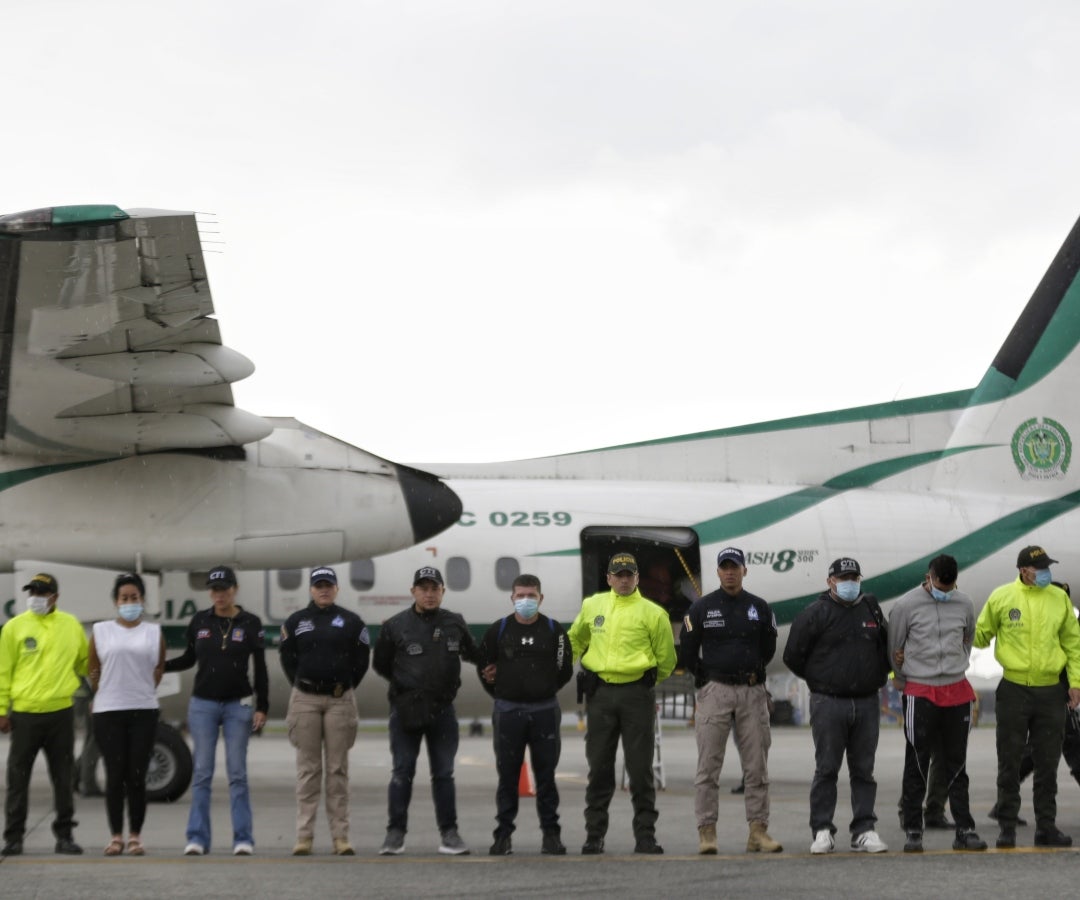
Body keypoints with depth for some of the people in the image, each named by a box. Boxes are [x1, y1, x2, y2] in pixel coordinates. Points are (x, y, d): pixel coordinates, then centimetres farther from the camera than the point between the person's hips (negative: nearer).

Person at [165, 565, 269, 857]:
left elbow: (260, 669, 2)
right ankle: (197, 838, 4)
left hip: (238, 705, -1)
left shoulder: (250, 623, -1)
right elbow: (188, 659, 14)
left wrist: (262, 707, -3)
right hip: (203, 704, 1)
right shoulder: (199, 621, 3)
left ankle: (243, 838, 3)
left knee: (237, 772, -1)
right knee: (202, 772, 1)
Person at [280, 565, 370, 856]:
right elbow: (288, 658, 14)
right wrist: (301, 688, 9)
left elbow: (362, 658, 9)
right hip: (305, 701, 1)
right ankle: (304, 835, 2)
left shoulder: (351, 622, 4)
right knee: (308, 769, 1)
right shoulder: (296, 622, 7)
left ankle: (340, 836, 3)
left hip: (340, 701, -1)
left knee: (338, 769, 1)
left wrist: (346, 687, 6)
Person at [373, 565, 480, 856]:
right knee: (402, 772, -1)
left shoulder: (455, 624, 7)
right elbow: (381, 664, 9)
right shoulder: (396, 626, -1)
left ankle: (449, 832, 11)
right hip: (405, 711, -2)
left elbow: (472, 654, 24)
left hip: (442, 710, 2)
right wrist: (406, 683, 7)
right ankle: (395, 832, 4)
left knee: (444, 774, 6)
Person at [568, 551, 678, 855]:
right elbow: (575, 639, 27)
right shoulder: (592, 606, 10)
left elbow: (666, 659, 7)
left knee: (640, 768, 0)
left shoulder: (652, 613, -1)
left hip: (638, 694, -3)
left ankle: (645, 835, 5)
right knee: (599, 768, 7)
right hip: (600, 693, 3)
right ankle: (594, 836, 13)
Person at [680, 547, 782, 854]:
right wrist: (707, 679, 8)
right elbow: (688, 651, 7)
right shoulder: (702, 608, 2)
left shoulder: (759, 607, 8)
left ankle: (758, 831, 5)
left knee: (757, 767, 2)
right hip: (714, 692, -2)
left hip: (752, 692, 2)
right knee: (708, 766, -4)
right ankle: (706, 832, -3)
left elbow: (768, 648, 18)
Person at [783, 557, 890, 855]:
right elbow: (793, 656, 0)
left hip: (866, 704, 4)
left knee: (864, 771, 6)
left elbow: (886, 649, 24)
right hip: (829, 704, -4)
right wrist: (819, 681, 7)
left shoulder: (871, 610, 11)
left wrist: (877, 679, 14)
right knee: (826, 769, -1)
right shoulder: (816, 613, -3)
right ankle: (822, 832, 2)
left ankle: (864, 831, 9)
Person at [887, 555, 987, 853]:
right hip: (920, 693, -3)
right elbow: (894, 650, 5)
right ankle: (912, 832, 4)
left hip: (957, 693, 3)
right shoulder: (906, 605, -6)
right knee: (916, 766, 0)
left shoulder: (964, 604, 5)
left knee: (957, 765, 7)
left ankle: (965, 830, 10)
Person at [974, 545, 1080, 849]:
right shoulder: (1002, 597, -2)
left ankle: (1046, 827, 14)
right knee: (1009, 763, 3)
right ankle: (1007, 827, 10)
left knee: (1047, 764, 7)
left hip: (1051, 692, 2)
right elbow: (981, 634, 8)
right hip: (1014, 690, -2)